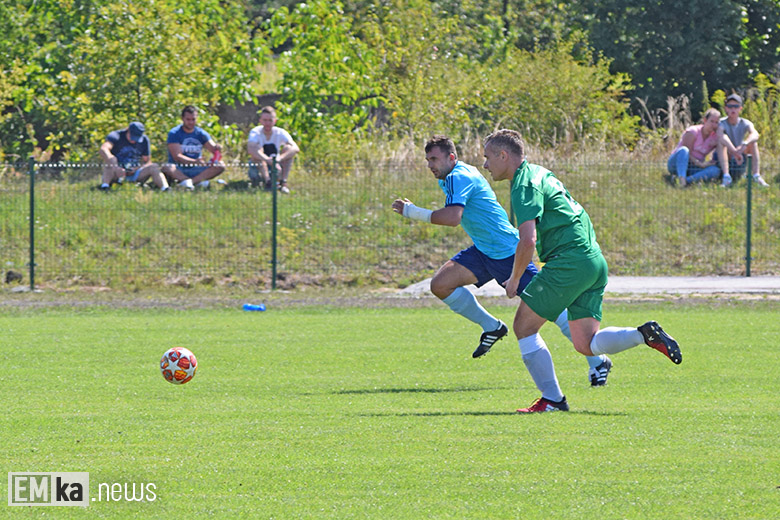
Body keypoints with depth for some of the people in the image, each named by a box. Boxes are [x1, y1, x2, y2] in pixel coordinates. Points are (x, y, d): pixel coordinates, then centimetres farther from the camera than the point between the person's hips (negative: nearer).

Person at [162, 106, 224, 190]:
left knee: (220, 166, -19)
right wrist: (195, 161, -31)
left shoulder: (201, 134, 7)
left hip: (195, 170, 4)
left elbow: (214, 149, -2)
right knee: (166, 168, -35)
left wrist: (217, 149, -28)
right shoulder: (174, 133, -5)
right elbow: (177, 156, -16)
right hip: (179, 170, -4)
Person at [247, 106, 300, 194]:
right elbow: (250, 149, -38)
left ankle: (283, 182, -25)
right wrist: (267, 159, -51)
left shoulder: (280, 133, -13)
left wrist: (280, 158, -46)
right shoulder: (256, 132, -17)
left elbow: (296, 148, -29)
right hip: (261, 166, -1)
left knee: (287, 148, -22)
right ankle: (267, 181, -37)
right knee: (258, 147, -29)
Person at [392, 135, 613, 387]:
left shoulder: (458, 177, -19)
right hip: (483, 252, 10)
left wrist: (413, 212, -24)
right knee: (440, 285, -5)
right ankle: (491, 327, 12)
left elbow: (452, 217, -32)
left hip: (508, 252, -10)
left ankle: (597, 361, 0)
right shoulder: (450, 178, 12)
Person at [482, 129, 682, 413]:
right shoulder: (539, 174, 21)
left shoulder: (525, 185, -10)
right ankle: (646, 335, -7)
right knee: (586, 345, 8)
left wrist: (514, 280, -7)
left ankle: (552, 399, 0)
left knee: (524, 327, 1)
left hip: (570, 260, -10)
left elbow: (528, 240, -21)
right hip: (595, 260, 10)